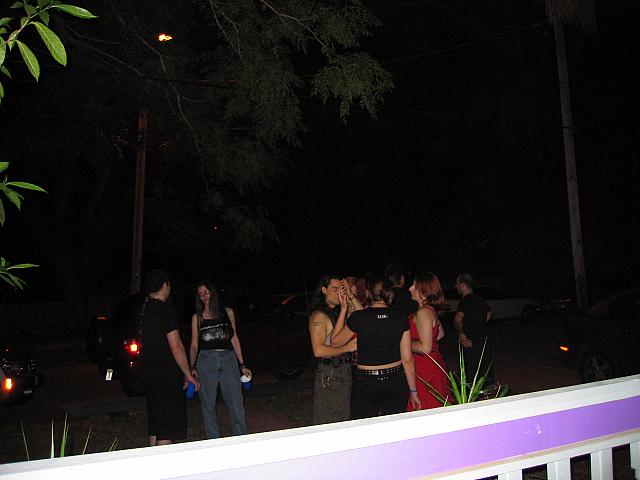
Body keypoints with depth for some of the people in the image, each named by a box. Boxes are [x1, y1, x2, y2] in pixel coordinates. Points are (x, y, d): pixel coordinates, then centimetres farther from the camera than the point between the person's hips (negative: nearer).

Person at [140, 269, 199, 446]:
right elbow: (176, 347, -19)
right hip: (166, 377, -9)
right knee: (168, 425, -2)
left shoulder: (144, 310, 9)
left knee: (156, 422, 18)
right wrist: (188, 374, -9)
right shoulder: (166, 311, -18)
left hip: (148, 374, 9)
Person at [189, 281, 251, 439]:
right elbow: (194, 345, 11)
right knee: (208, 406, 4)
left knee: (237, 405, -4)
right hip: (206, 361, 0)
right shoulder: (197, 317, 10)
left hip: (229, 360, 0)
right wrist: (192, 367, -3)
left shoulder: (227, 312, 12)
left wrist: (242, 365, 11)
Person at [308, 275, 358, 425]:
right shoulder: (319, 315, -13)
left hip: (344, 371, 8)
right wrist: (346, 348, -18)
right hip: (329, 373, -8)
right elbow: (318, 350, -22)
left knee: (344, 417, 14)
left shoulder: (338, 312, 15)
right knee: (328, 420, -1)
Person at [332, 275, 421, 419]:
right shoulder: (400, 317, -4)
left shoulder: (358, 317, -11)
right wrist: (413, 391, 9)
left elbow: (335, 341, 5)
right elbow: (407, 359, -2)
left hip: (365, 384, -2)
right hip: (396, 383, 3)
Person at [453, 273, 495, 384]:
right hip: (485, 341, 8)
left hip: (471, 344, -8)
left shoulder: (465, 300, -16)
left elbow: (457, 320, -30)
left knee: (471, 378, -2)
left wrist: (461, 334, -14)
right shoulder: (480, 299, 11)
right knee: (488, 376, 16)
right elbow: (489, 313, 30)